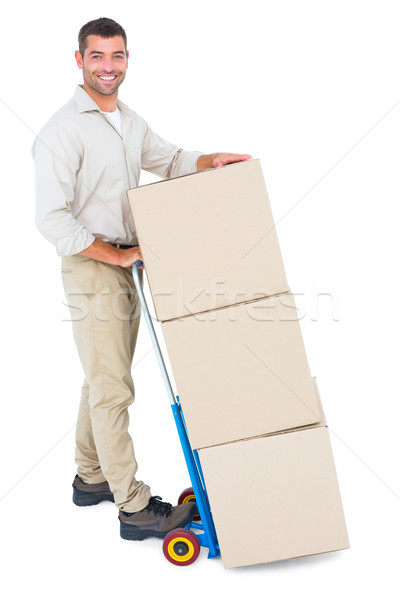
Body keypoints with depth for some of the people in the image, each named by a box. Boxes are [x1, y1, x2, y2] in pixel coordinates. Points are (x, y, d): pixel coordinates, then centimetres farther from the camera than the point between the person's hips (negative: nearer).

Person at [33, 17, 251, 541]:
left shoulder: (130, 122, 12)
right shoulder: (63, 130, -14)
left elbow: (169, 160, 26)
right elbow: (52, 219, -20)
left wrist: (212, 161, 6)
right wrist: (115, 254, -16)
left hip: (125, 266, 8)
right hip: (90, 269, -8)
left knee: (103, 380, 17)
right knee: (112, 389, -4)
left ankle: (92, 478, 32)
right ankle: (135, 508, 5)